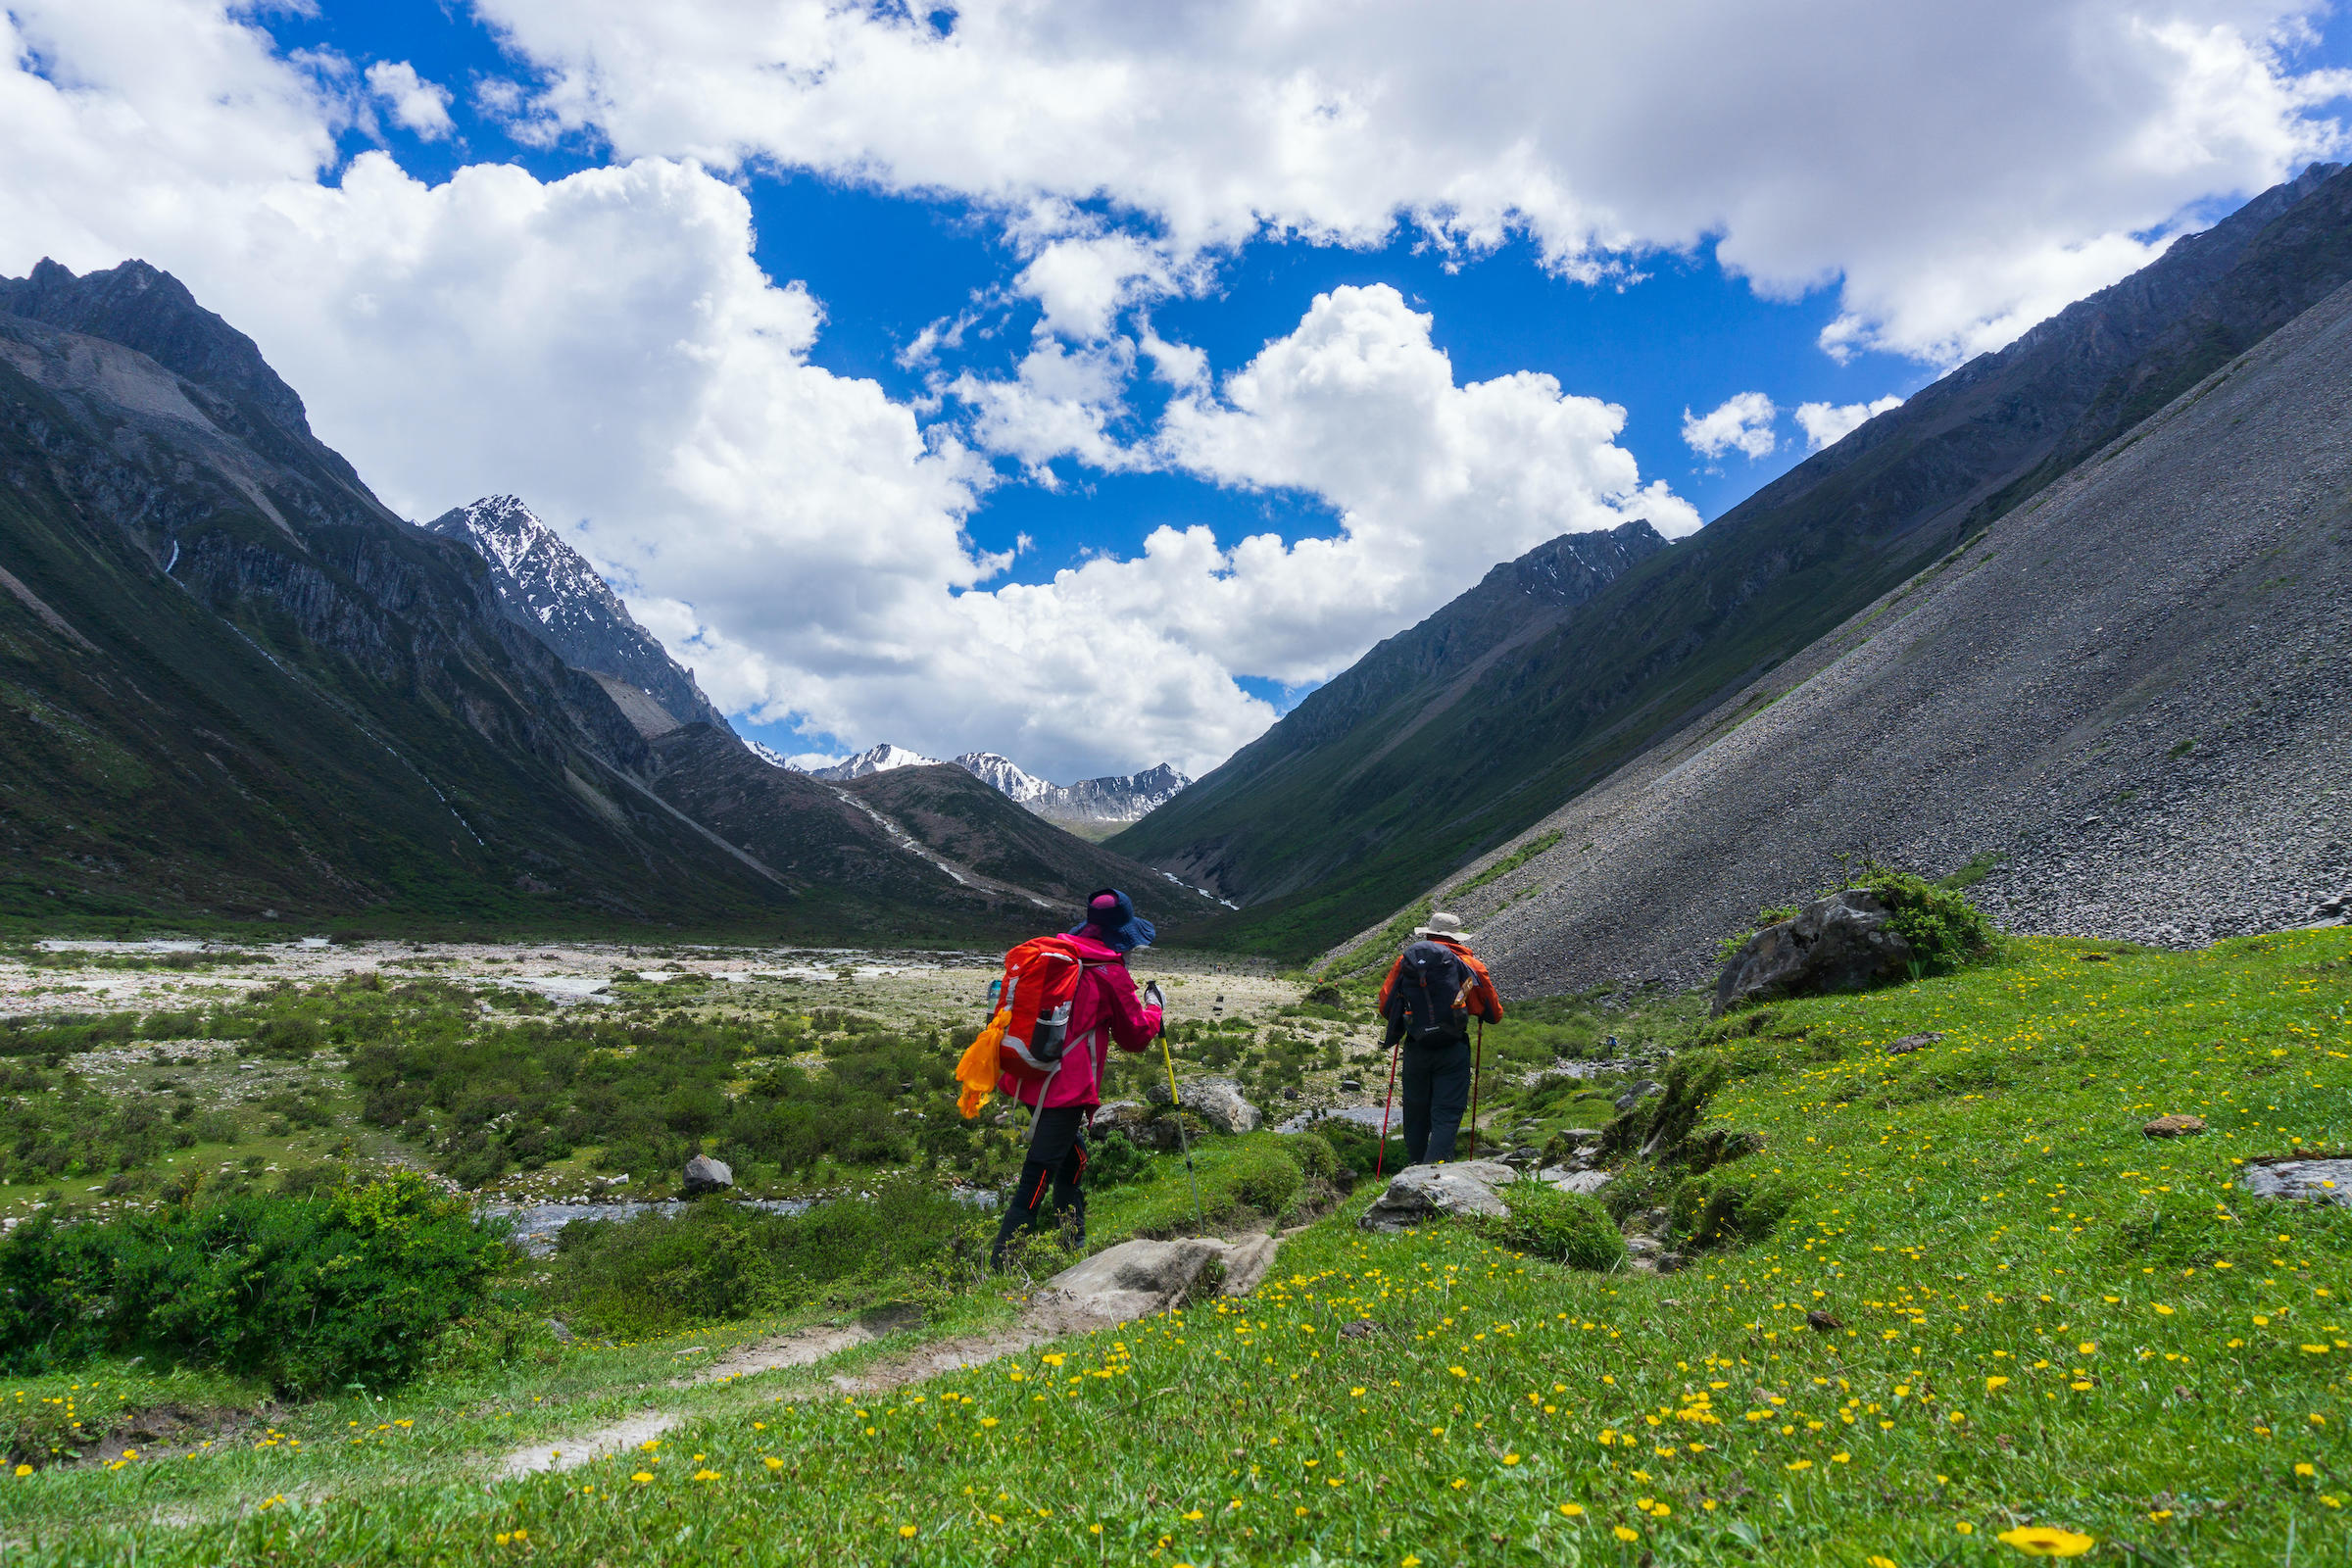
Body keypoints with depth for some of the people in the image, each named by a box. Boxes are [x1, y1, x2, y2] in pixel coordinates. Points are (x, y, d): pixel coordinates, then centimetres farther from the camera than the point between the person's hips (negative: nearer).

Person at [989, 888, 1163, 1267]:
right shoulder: (1110, 973, -8)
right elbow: (1135, 1035, 2)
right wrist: (1153, 1010, 18)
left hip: (1028, 1076, 8)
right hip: (1066, 1088, -8)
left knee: (1073, 1157, 23)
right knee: (1037, 1178, -5)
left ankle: (1073, 1245, 33)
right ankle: (1002, 1266, -6)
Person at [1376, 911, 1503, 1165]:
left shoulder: (1405, 960, 8)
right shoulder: (1468, 964, 3)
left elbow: (1385, 1008, 9)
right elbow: (1495, 1014, 8)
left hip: (1415, 1050, 2)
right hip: (1453, 1052, -2)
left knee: (1415, 1117, 15)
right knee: (1446, 1116, -2)